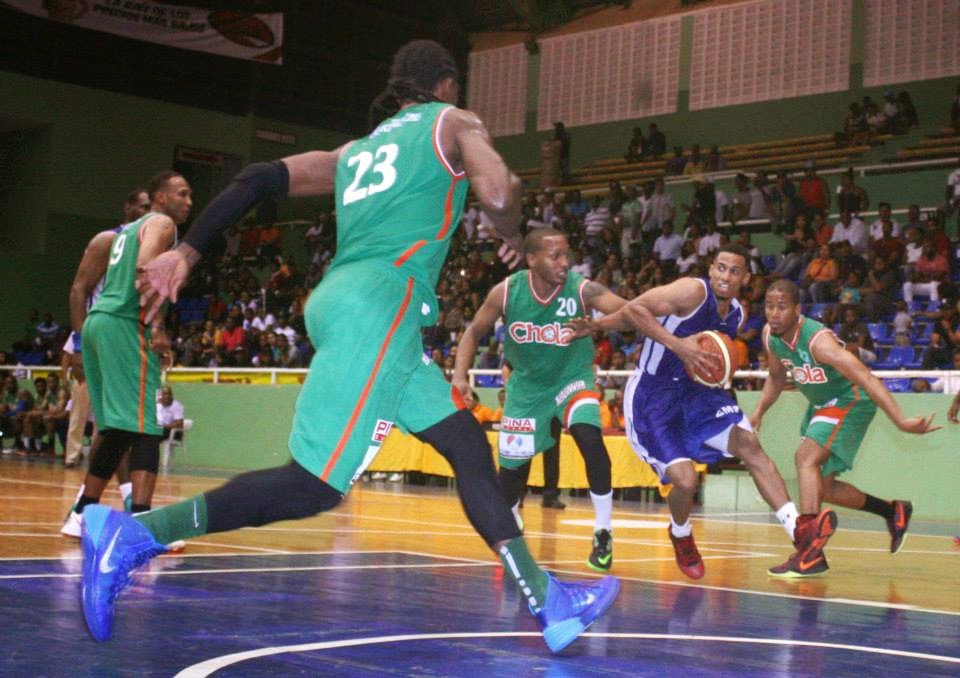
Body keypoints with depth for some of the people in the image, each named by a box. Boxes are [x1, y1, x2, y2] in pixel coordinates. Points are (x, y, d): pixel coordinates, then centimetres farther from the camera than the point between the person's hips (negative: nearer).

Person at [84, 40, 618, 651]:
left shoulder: (355, 152, 28)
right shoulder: (454, 122, 10)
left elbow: (258, 180, 18)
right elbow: (498, 195, -9)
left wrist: (186, 254, 16)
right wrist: (513, 235, 13)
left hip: (344, 300, 9)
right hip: (377, 307, -9)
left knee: (469, 446, 11)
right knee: (314, 487, -12)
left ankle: (547, 602, 11)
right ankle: (135, 534, -14)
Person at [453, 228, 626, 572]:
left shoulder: (582, 289, -25)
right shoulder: (507, 292, -20)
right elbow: (475, 331, -3)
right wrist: (460, 374, -17)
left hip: (572, 378, -2)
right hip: (527, 383, 2)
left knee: (590, 438, -28)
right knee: (512, 464, 6)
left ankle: (603, 532, -13)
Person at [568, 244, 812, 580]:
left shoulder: (736, 314, 6)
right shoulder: (694, 291, -17)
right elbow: (634, 309, -22)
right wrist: (677, 344, -31)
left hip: (694, 390, 7)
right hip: (651, 397, -7)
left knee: (749, 443, -11)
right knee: (685, 480, -16)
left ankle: (798, 530, -12)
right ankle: (680, 535, 19)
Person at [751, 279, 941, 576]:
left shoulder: (817, 340, -32)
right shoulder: (770, 336, -9)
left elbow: (866, 379, -38)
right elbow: (776, 378, 12)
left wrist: (900, 421, -47)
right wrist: (758, 413, 2)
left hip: (850, 402, -9)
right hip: (820, 405, 9)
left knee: (806, 457, -28)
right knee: (822, 487, 12)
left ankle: (811, 553, -30)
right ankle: (894, 511, 35)